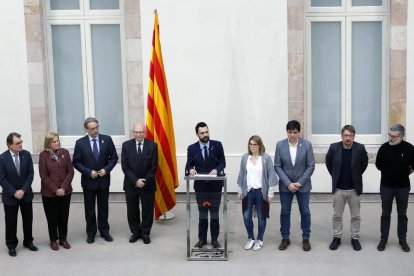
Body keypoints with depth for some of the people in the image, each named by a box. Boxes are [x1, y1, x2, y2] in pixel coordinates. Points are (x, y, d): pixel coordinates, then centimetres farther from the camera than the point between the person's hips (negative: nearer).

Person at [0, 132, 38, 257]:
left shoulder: (26, 154, -6)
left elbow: (30, 174, -4)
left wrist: (23, 190, -13)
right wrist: (14, 192, -16)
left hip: (26, 194, 3)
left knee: (28, 219, 13)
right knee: (11, 222, 8)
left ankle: (28, 242, 30)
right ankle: (11, 245, 24)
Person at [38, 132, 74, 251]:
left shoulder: (65, 152, 0)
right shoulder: (43, 155, -8)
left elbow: (70, 172, -1)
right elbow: (44, 176, -9)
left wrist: (63, 188, -11)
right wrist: (55, 190, -13)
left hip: (65, 191, 2)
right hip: (49, 193, -2)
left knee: (64, 216, 10)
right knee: (52, 217, 8)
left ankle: (63, 239, 24)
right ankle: (53, 240, 22)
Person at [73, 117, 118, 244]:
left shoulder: (107, 139, -4)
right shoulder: (80, 143, -7)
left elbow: (114, 157, 1)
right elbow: (76, 162, -4)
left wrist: (106, 169, -13)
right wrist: (89, 172, -15)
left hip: (104, 180, 1)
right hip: (88, 180, -1)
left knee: (103, 207, 12)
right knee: (89, 209, 9)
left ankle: (104, 231, 24)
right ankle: (91, 233, 22)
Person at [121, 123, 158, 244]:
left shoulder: (152, 145, -5)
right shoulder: (126, 145, -2)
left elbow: (154, 167, -6)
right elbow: (125, 166, -6)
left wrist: (145, 181, -12)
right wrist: (135, 181, -14)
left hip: (148, 184, -1)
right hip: (131, 184, 1)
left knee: (148, 210, 7)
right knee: (132, 210, 9)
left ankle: (145, 233, 21)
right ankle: (135, 232, 23)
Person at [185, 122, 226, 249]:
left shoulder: (217, 145, -4)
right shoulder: (192, 148, -2)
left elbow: (222, 163, -3)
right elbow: (189, 165, 1)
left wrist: (216, 170, -22)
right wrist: (191, 170, -22)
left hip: (215, 185, 0)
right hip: (200, 186, 0)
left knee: (215, 214, 7)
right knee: (202, 214, 9)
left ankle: (215, 239, 17)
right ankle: (202, 239, 19)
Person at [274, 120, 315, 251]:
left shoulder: (307, 144, -8)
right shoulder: (280, 145, -5)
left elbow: (311, 166, -7)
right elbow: (277, 166, -4)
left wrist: (300, 183, -12)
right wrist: (288, 183, -13)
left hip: (303, 185, -1)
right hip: (285, 185, 1)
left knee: (305, 212, 7)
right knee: (285, 212, 9)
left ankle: (306, 238, 21)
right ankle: (285, 238, 22)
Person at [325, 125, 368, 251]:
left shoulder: (360, 148, -12)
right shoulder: (334, 147, -10)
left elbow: (364, 164, 7)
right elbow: (328, 162, 8)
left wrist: (357, 176, 9)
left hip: (355, 189, 0)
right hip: (338, 189, 0)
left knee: (356, 216, 11)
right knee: (337, 215, 10)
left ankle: (355, 238, 25)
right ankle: (337, 237, 24)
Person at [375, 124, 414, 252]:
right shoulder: (384, 147, -11)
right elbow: (378, 165, 4)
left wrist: (404, 174, 8)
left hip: (403, 187, 0)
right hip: (386, 186, 0)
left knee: (402, 215, 11)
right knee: (385, 214, 9)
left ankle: (402, 240, 23)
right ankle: (383, 239, 20)